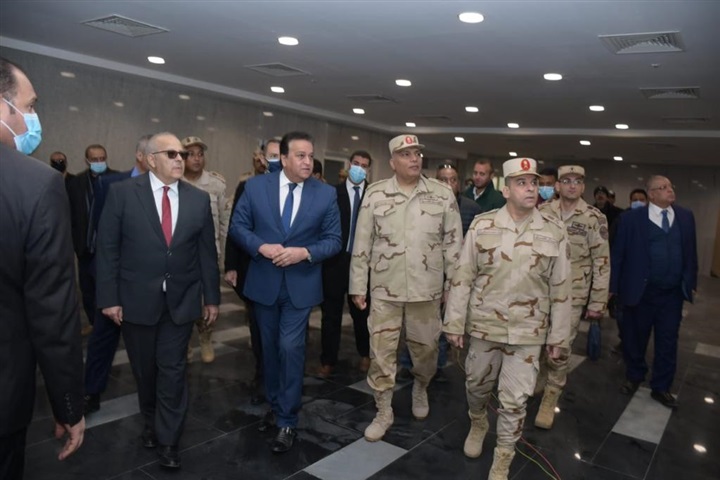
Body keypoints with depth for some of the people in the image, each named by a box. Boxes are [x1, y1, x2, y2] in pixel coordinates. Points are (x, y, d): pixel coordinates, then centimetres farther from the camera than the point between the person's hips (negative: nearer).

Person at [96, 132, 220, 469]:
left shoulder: (199, 199, 1)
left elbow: (207, 252, 4)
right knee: (145, 368, 16)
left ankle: (168, 440, 20)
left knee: (173, 370, 5)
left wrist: (211, 297, 5)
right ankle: (151, 422, 40)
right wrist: (109, 297, -8)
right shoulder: (122, 193, -6)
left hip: (181, 300, 1)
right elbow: (107, 248, -5)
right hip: (136, 299, -1)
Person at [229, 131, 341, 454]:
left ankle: (288, 422, 12)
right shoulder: (255, 187, -4)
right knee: (270, 348, 16)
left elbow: (333, 240, -4)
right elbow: (238, 226, -1)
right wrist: (261, 247, -19)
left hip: (301, 285, -2)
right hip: (264, 282, 2)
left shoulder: (326, 194, -6)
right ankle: (274, 405, 38)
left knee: (290, 349, -5)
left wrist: (305, 252, -20)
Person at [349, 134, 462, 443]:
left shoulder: (442, 194, -2)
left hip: (426, 289, 0)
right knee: (381, 353, 6)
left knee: (425, 349, 15)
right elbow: (362, 244, 1)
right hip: (385, 289, 0)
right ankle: (383, 412, 24)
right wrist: (358, 286, 1)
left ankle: (420, 389, 46)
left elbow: (453, 242, 2)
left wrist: (453, 284, 2)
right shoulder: (375, 194, -2)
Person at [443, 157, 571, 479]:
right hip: (484, 325, 1)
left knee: (514, 400, 5)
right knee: (476, 386, 18)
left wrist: (557, 335, 3)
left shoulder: (554, 232, -4)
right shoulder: (482, 226, -6)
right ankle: (477, 424, 50)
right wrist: (454, 323, -4)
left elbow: (560, 288, 1)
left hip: (528, 331, 0)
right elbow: (463, 277, -4)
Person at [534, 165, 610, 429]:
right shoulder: (542, 211, 1)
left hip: (572, 295, -3)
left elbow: (602, 263, -5)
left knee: (560, 348, 2)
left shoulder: (594, 218, -7)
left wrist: (597, 303, -6)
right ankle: (537, 381, 38)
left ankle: (550, 398, 19)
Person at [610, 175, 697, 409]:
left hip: (673, 294, 3)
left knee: (667, 342, 10)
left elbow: (691, 252, 10)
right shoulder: (631, 218, -7)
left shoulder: (686, 216, 6)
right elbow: (617, 254, -6)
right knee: (635, 338, 12)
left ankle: (661, 387, 25)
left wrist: (691, 282, 5)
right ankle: (634, 377, 35)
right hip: (640, 292, -3)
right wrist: (613, 286, -7)